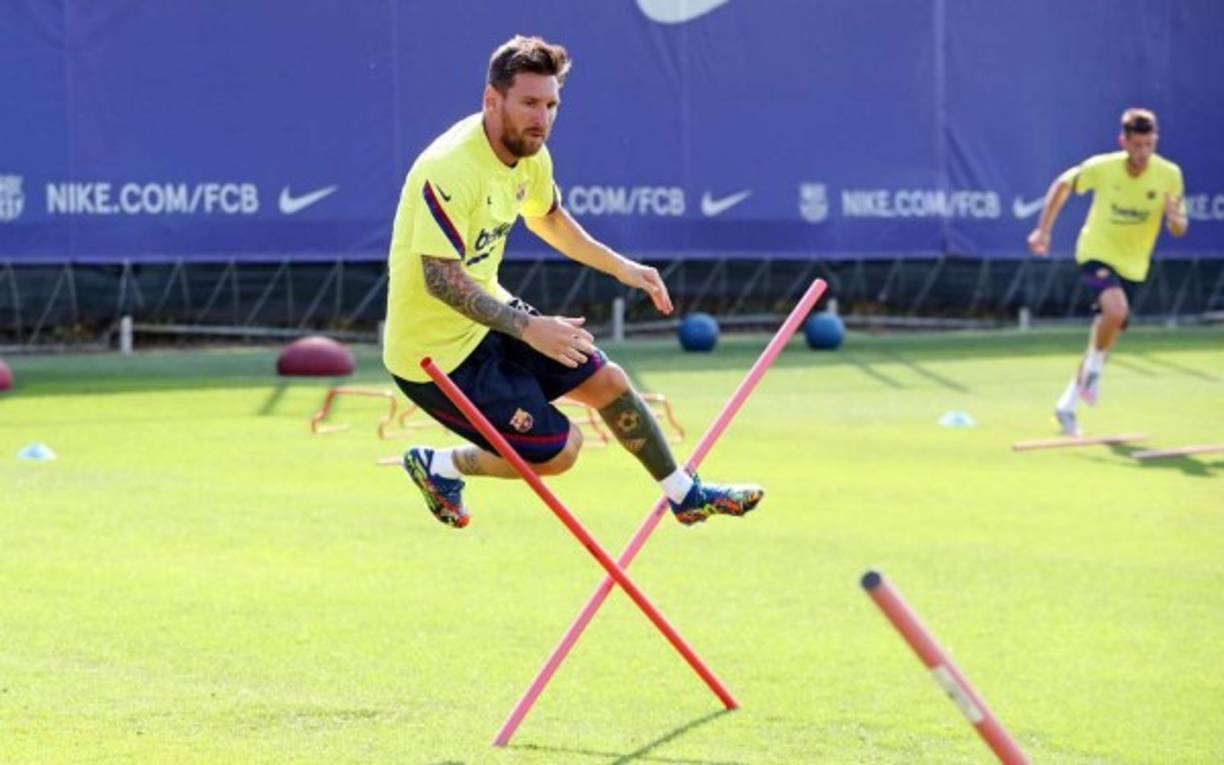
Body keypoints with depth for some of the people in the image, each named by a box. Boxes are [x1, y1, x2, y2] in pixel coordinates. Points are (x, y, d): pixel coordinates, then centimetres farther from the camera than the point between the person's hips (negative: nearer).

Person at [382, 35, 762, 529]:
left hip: (488, 315, 9)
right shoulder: (451, 169, -31)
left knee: (607, 382, 12)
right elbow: (440, 279, -35)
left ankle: (685, 495, 32)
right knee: (557, 451, -6)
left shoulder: (531, 154, -1)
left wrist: (620, 266, 17)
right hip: (436, 352, -9)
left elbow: (546, 217, 21)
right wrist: (527, 328, -39)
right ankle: (438, 467, 18)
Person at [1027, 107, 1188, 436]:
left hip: (1132, 266, 3)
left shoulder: (1169, 175, -13)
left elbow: (1180, 229, -7)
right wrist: (1043, 230, -3)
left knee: (1105, 334, 9)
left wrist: (1175, 218, -32)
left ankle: (1068, 403, 26)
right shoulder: (1102, 167, -16)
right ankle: (1094, 370, -5)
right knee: (1116, 308, -31)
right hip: (1096, 253, -3)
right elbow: (1063, 185, 1)